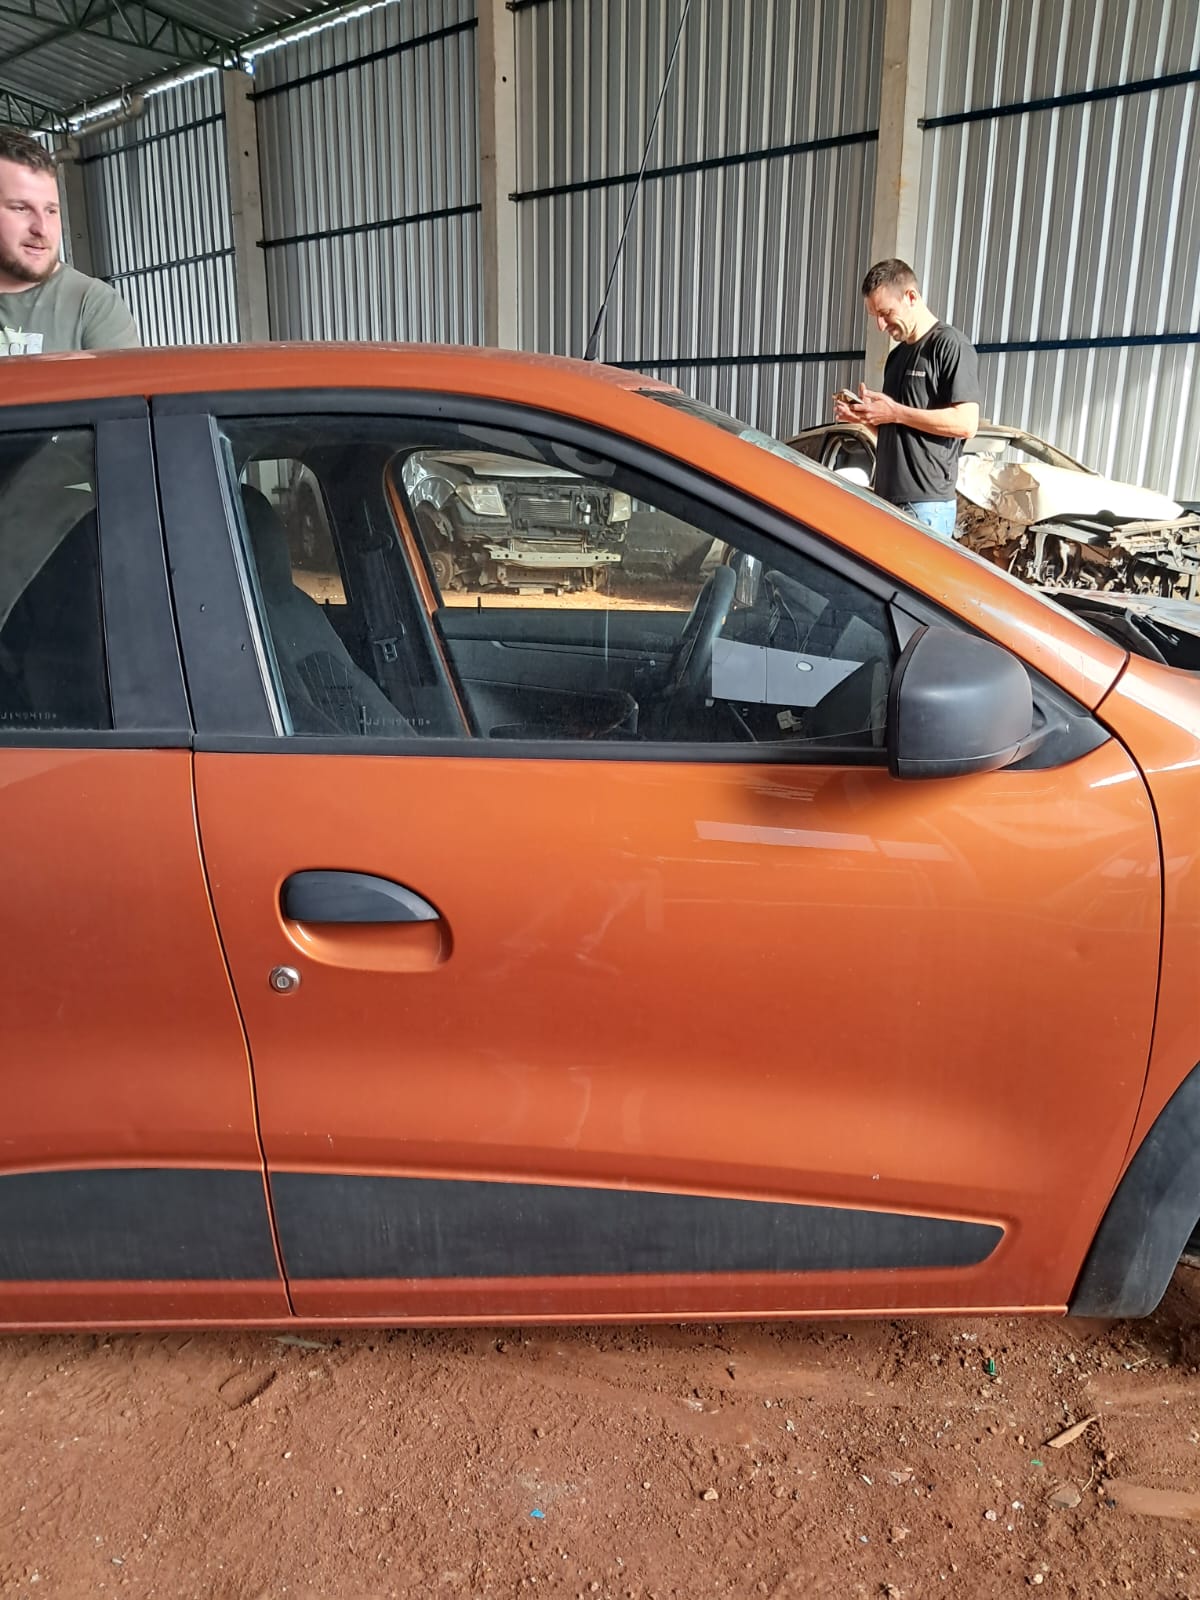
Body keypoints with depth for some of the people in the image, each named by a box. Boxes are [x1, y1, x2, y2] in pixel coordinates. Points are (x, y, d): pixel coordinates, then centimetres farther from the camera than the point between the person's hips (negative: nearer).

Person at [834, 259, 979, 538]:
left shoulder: (950, 345, -5)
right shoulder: (897, 356, 20)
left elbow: (966, 423, -14)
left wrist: (895, 413, -15)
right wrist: (866, 416, 5)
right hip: (887, 500, 8)